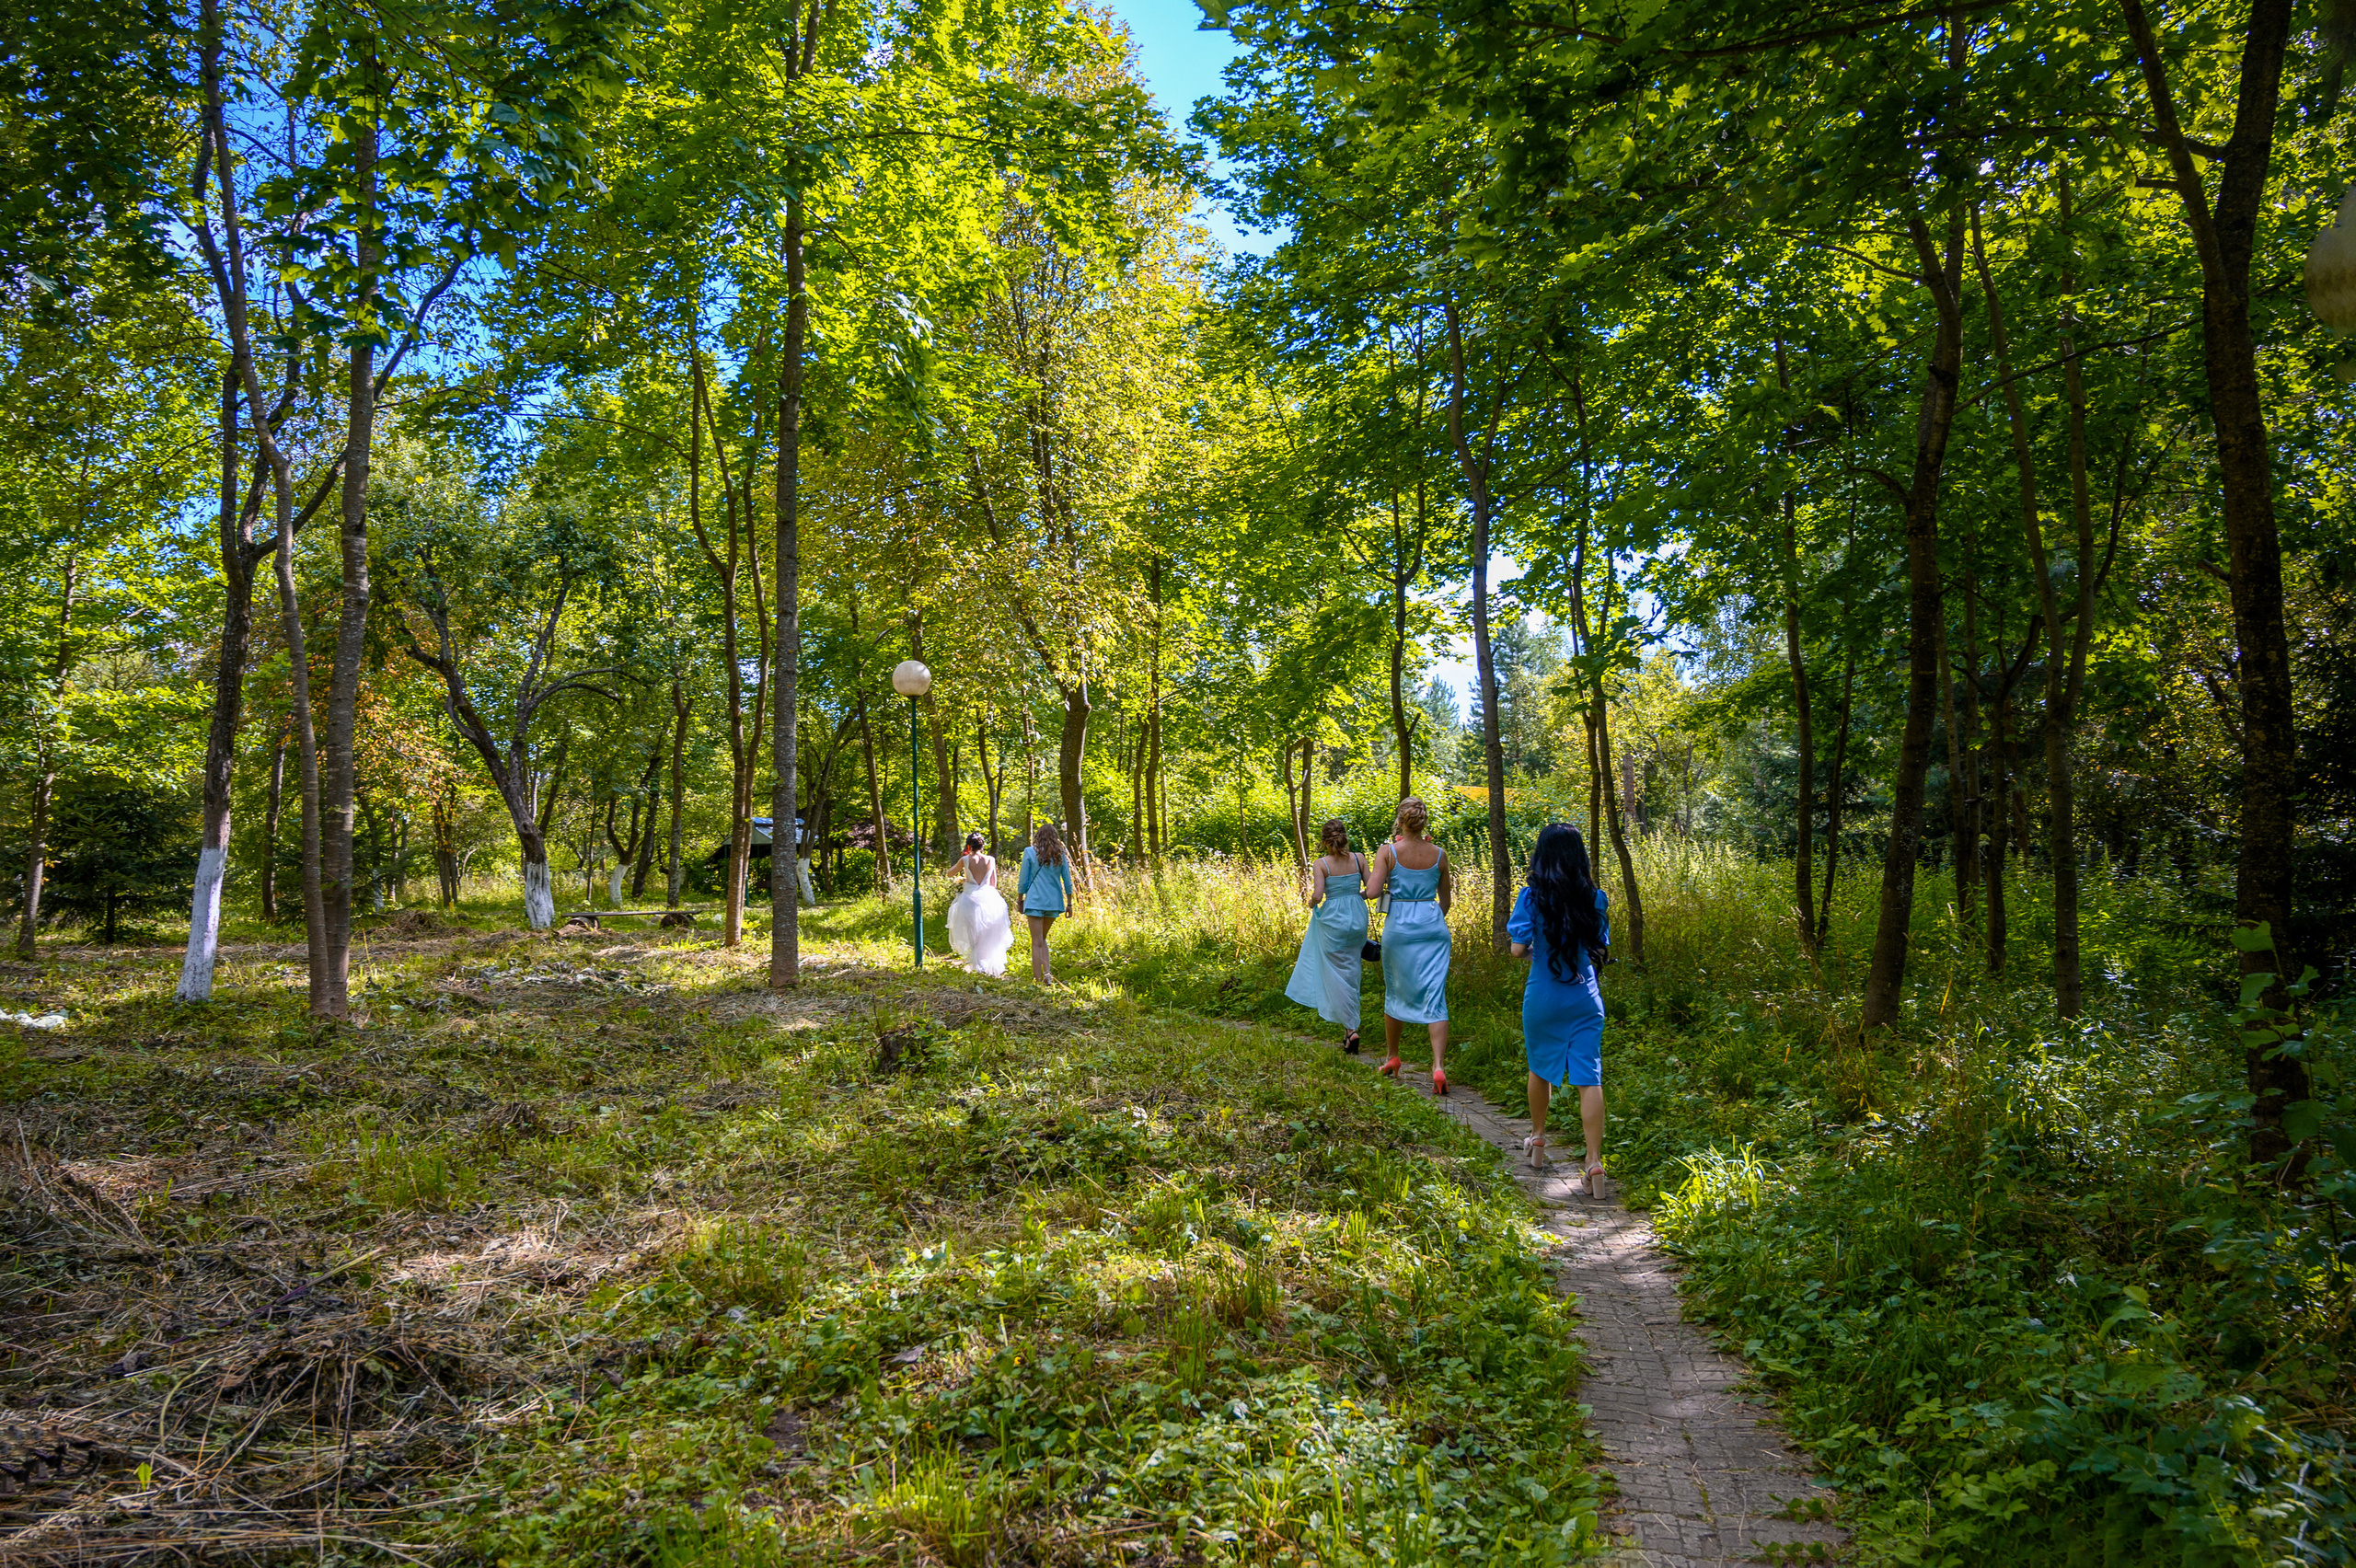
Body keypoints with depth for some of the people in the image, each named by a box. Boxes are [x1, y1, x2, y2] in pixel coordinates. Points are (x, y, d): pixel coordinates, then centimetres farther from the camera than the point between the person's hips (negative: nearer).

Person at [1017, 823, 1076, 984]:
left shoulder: (1030, 852, -3)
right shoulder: (1061, 854, 5)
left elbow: (1023, 880, -1)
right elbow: (1067, 882, 7)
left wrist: (1020, 900, 9)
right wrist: (1069, 903, 14)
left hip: (1035, 901, -3)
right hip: (1054, 902, 4)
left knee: (1037, 942, 1)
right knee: (1042, 939, 18)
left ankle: (1037, 979, 0)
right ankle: (1047, 973, 3)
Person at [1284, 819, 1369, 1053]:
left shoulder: (1320, 864, -10)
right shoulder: (1358, 858, -1)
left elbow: (1318, 895, -17)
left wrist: (1311, 904, 4)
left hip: (1333, 918, -4)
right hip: (1357, 917, 4)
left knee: (1338, 975, 4)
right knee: (1351, 972, 16)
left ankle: (1351, 1027, -5)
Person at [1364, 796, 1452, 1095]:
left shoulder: (1387, 851, -6)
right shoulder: (1439, 854, 3)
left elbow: (1372, 892, -13)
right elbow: (1446, 899, 12)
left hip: (1398, 925, -1)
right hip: (1433, 926, 1)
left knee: (1395, 993, 18)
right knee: (1435, 998, -2)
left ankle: (1393, 1059, 32)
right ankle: (1439, 1067, -17)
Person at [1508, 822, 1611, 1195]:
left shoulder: (1532, 897, -10)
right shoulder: (1594, 897, -2)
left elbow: (1518, 949, -12)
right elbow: (1601, 949, 6)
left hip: (1543, 997, -1)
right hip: (1585, 999, 1)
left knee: (1540, 1069, 19)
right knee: (1588, 1079, -2)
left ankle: (1537, 1140, 36)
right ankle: (1594, 1163, -9)